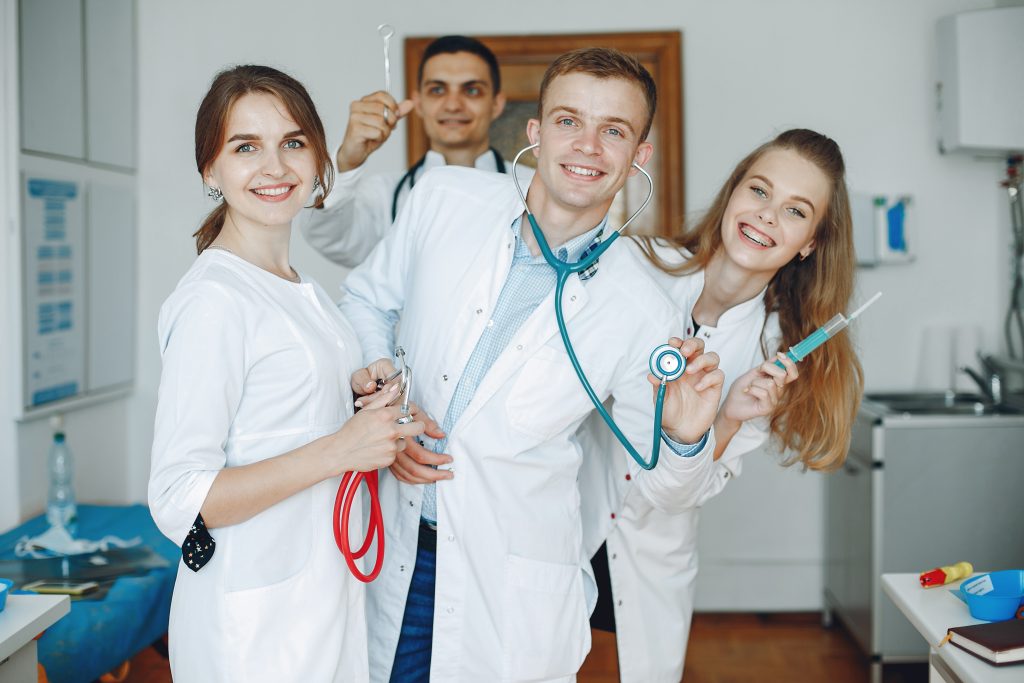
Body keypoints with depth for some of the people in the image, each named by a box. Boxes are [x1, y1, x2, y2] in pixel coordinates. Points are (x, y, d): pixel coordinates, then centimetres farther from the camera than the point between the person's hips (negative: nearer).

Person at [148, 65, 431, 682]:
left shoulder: (303, 289, 10)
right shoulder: (214, 298, -18)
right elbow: (178, 500, -22)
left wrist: (385, 439, 2)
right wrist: (337, 451, -25)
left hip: (329, 594, 8)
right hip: (253, 619, -8)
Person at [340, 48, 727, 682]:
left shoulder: (644, 313, -12)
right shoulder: (446, 198, -6)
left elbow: (665, 488, -3)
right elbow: (367, 298, 10)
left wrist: (687, 438, -25)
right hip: (390, 555, 3)